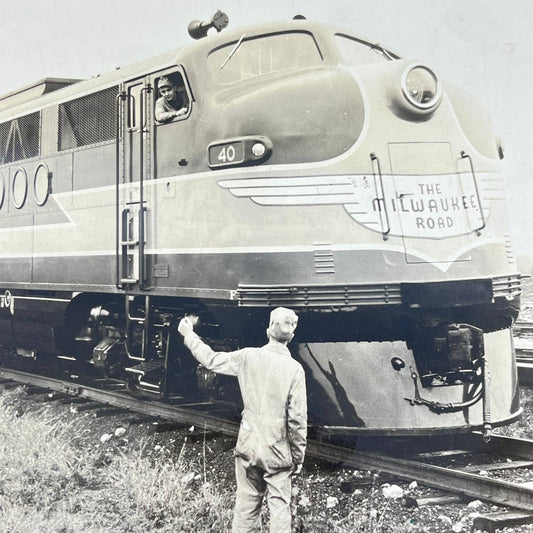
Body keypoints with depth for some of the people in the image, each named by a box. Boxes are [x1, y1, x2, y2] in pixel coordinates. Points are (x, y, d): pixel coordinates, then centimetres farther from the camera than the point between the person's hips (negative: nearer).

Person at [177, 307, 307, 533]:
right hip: (277, 450, -3)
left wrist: (189, 334, 21)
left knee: (246, 504, 13)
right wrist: (298, 455, 0)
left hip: (248, 446, 3)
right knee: (279, 506, 5)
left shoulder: (248, 357, -5)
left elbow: (211, 360, 7)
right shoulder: (294, 368, -12)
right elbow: (297, 418, -11)